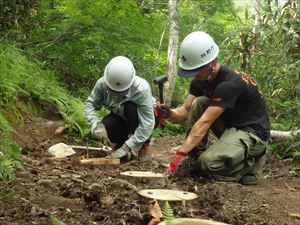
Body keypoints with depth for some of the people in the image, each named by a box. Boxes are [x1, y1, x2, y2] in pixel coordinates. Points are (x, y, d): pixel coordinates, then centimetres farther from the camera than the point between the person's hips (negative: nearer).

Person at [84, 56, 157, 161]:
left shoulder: (141, 88, -36)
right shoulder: (102, 83, -25)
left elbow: (147, 124, -38)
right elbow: (89, 104, -16)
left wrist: (127, 147, -39)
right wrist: (96, 124, -36)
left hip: (143, 117, -2)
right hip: (121, 120, 3)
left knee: (130, 107, -35)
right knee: (107, 123, -31)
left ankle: (143, 148, -16)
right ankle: (118, 144, 1)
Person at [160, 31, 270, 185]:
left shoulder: (230, 83, -28)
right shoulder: (200, 80, -2)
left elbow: (204, 123, -33)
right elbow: (185, 111, -4)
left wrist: (181, 154, -35)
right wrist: (170, 113, -27)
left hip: (253, 133, -8)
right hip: (229, 126, 8)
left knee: (209, 161, -29)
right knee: (198, 104, -12)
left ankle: (250, 164, -1)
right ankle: (195, 159, -5)